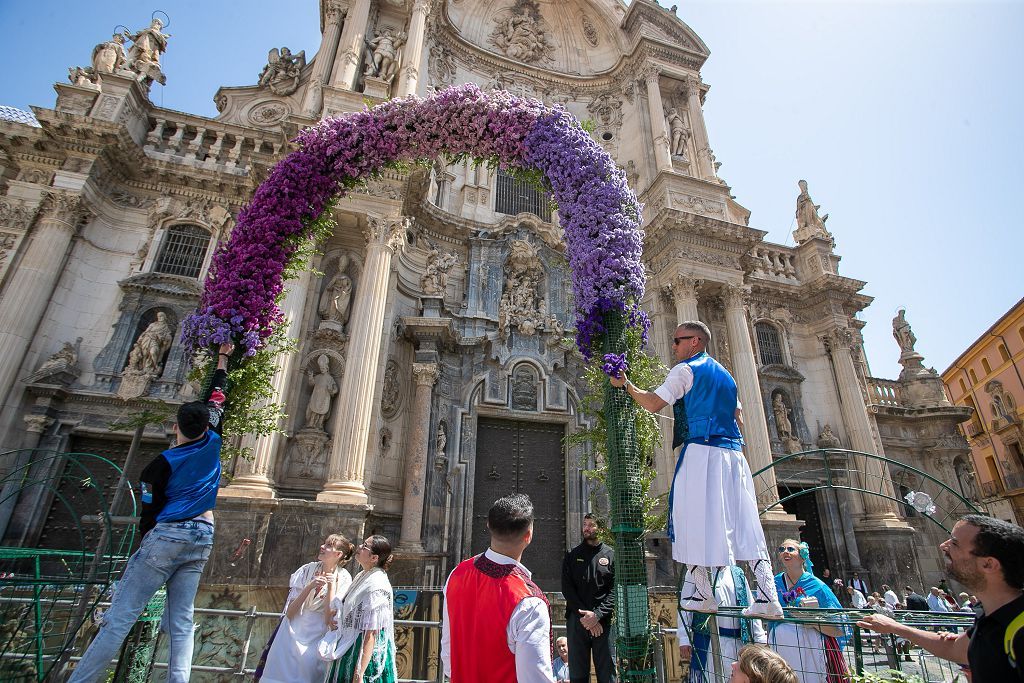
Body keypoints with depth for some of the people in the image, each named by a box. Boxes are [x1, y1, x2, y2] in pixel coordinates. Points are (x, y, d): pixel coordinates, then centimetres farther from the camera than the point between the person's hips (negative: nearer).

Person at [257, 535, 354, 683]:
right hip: (292, 636, 2)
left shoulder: (343, 579, -10)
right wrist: (310, 586, -22)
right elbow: (289, 613, -9)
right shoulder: (307, 570, -5)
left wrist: (331, 586, -22)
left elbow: (329, 619, -15)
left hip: (317, 641, -2)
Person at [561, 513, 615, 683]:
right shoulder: (572, 555, 8)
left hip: (603, 621, -1)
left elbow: (615, 591, -3)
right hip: (576, 620, 1)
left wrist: (597, 615, -15)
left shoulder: (611, 555, 4)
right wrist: (583, 615, -10)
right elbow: (567, 588, 1)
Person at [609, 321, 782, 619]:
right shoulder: (724, 374, 22)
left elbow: (653, 403, -8)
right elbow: (737, 417, 23)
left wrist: (626, 384, 4)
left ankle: (704, 595, 3)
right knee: (745, 524, 6)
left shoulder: (686, 370, -2)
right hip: (732, 453, 8)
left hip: (700, 452, -8)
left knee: (697, 521, -1)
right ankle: (767, 597, 3)